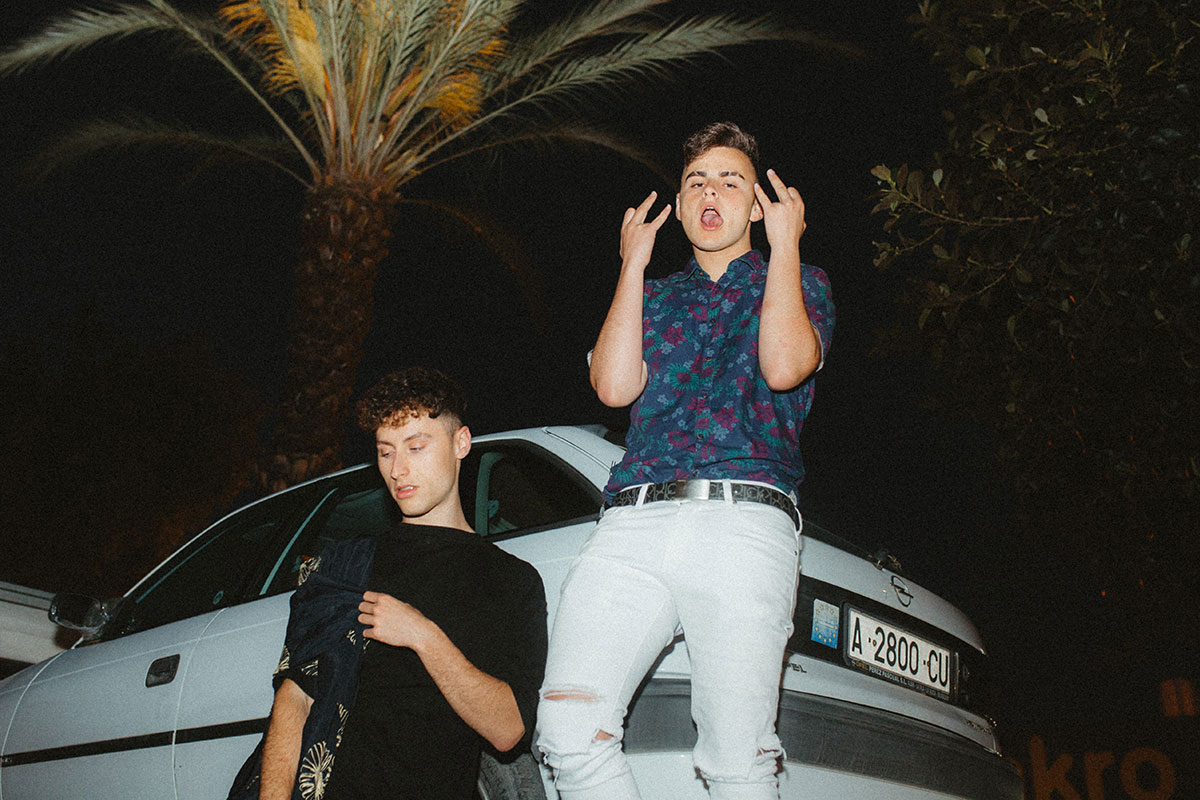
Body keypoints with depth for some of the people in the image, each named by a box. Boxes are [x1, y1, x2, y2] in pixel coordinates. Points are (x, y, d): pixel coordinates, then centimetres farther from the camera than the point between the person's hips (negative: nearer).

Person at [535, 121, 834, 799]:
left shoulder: (798, 283, 21)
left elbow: (784, 366, -2)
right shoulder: (654, 296, 29)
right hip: (633, 522, 3)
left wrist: (786, 243, 6)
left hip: (744, 520, -2)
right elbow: (615, 386, 9)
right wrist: (633, 264, 15)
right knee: (568, 726, -16)